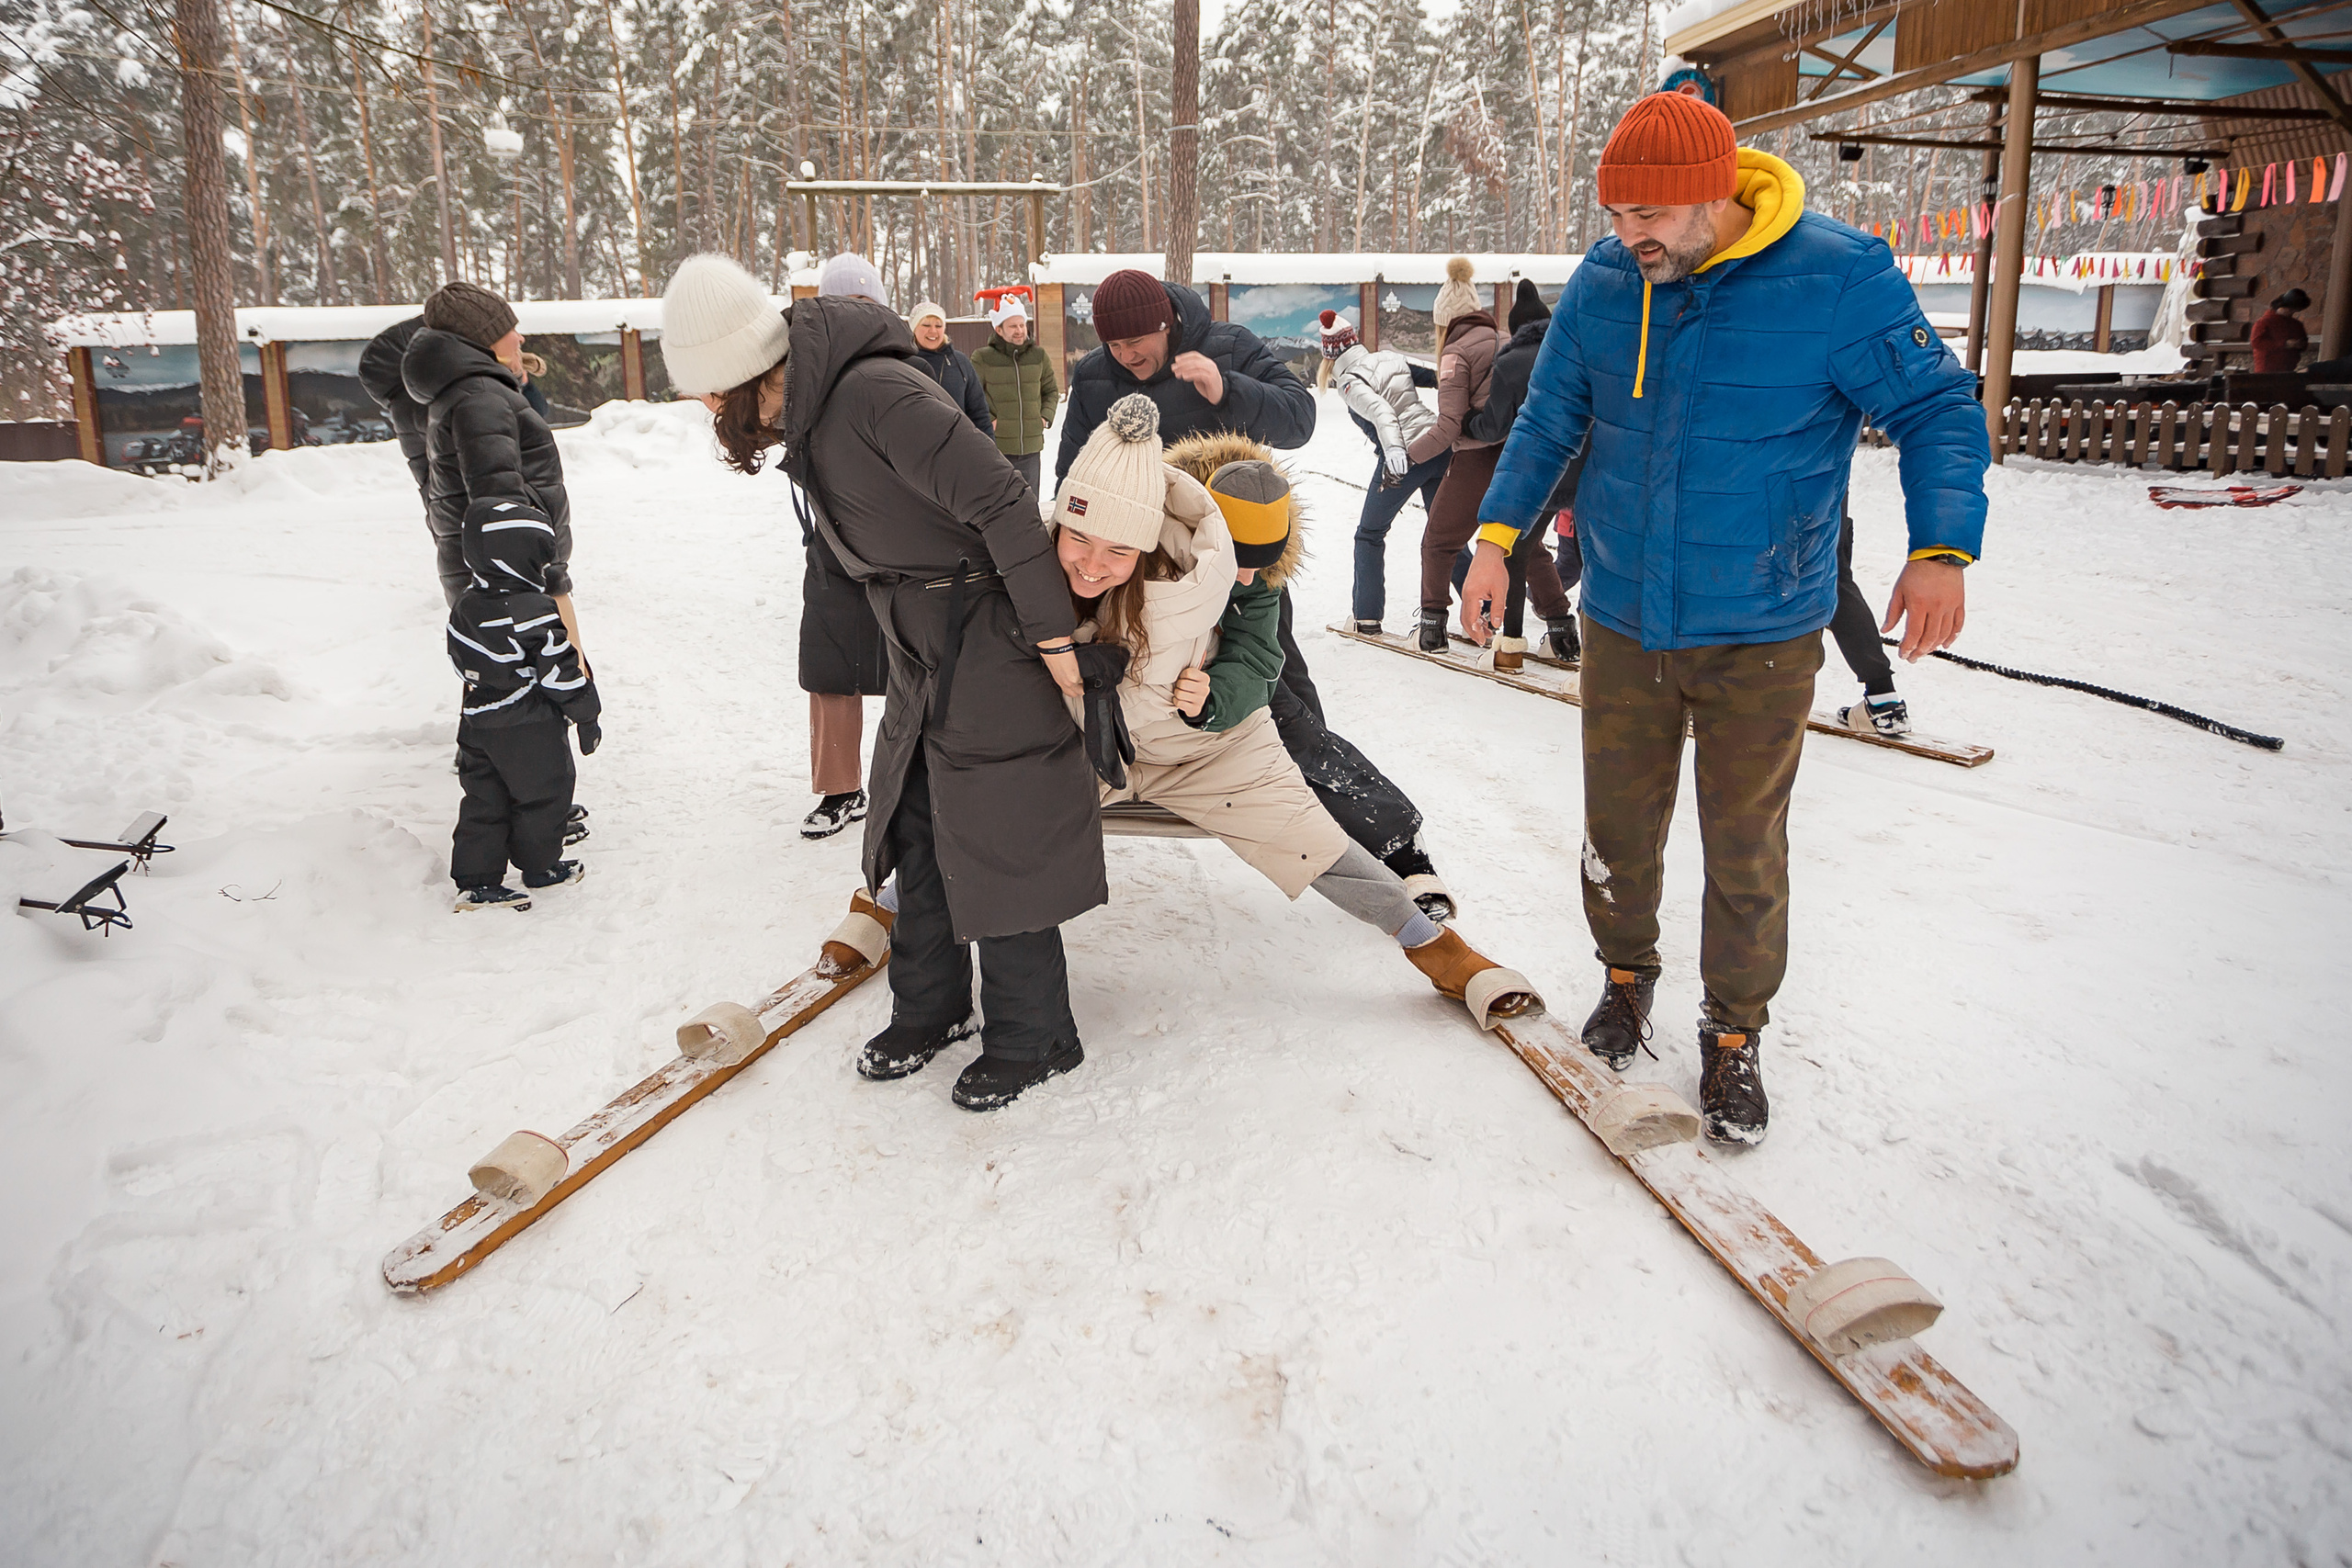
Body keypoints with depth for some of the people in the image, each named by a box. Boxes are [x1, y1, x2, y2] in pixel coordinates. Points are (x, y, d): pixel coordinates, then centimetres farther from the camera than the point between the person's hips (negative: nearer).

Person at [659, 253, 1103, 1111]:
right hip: (919, 653, 9)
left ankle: (1031, 1037, 18)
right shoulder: (807, 415, 6)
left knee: (995, 845, 0)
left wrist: (1052, 634, -21)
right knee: (918, 833, 16)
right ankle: (929, 1009, 34)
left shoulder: (875, 393, -24)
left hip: (989, 646, -9)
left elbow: (1002, 504, -26)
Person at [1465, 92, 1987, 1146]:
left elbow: (1938, 409, -7)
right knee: (1618, 827, 14)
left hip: (1762, 634, -3)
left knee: (1744, 846, 7)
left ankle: (1735, 1035, 27)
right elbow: (1548, 420, 9)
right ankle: (1626, 975, 39)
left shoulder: (1838, 279, -14)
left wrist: (1942, 547, -21)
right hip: (1623, 622, 3)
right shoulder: (1602, 285, -2)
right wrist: (1497, 534, -2)